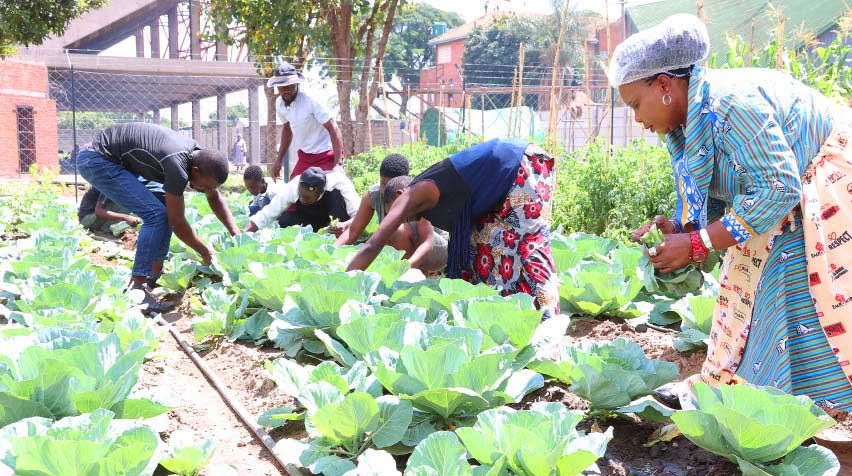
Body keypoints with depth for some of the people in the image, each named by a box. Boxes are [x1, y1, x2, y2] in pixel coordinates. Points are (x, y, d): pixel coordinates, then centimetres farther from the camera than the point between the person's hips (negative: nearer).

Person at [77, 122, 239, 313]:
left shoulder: (200, 156, -4)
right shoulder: (178, 165, -30)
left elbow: (215, 199, 11)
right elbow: (177, 222, -21)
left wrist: (236, 235, 2)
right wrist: (205, 252, -8)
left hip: (117, 160, 10)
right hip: (96, 160, -10)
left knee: (167, 209, 9)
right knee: (156, 213, -20)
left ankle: (155, 275, 15)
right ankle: (136, 288, -17)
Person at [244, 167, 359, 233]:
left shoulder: (338, 184, -38)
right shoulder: (292, 188, -30)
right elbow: (265, 216, -26)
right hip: (311, 215, 3)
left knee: (336, 194, -36)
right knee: (284, 221, -27)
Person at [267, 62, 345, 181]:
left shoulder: (312, 101, -22)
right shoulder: (279, 104, -1)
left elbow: (333, 129, -22)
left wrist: (337, 164, -29)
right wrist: (279, 160, 15)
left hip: (326, 156, -7)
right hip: (304, 156, 7)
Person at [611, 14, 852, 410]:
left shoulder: (731, 102, -31)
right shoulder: (685, 122, -2)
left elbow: (779, 188, -32)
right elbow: (719, 199, 4)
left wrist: (697, 243, -31)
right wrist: (678, 228, -14)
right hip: (791, 196, 9)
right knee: (747, 281, 5)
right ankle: (726, 384, 13)